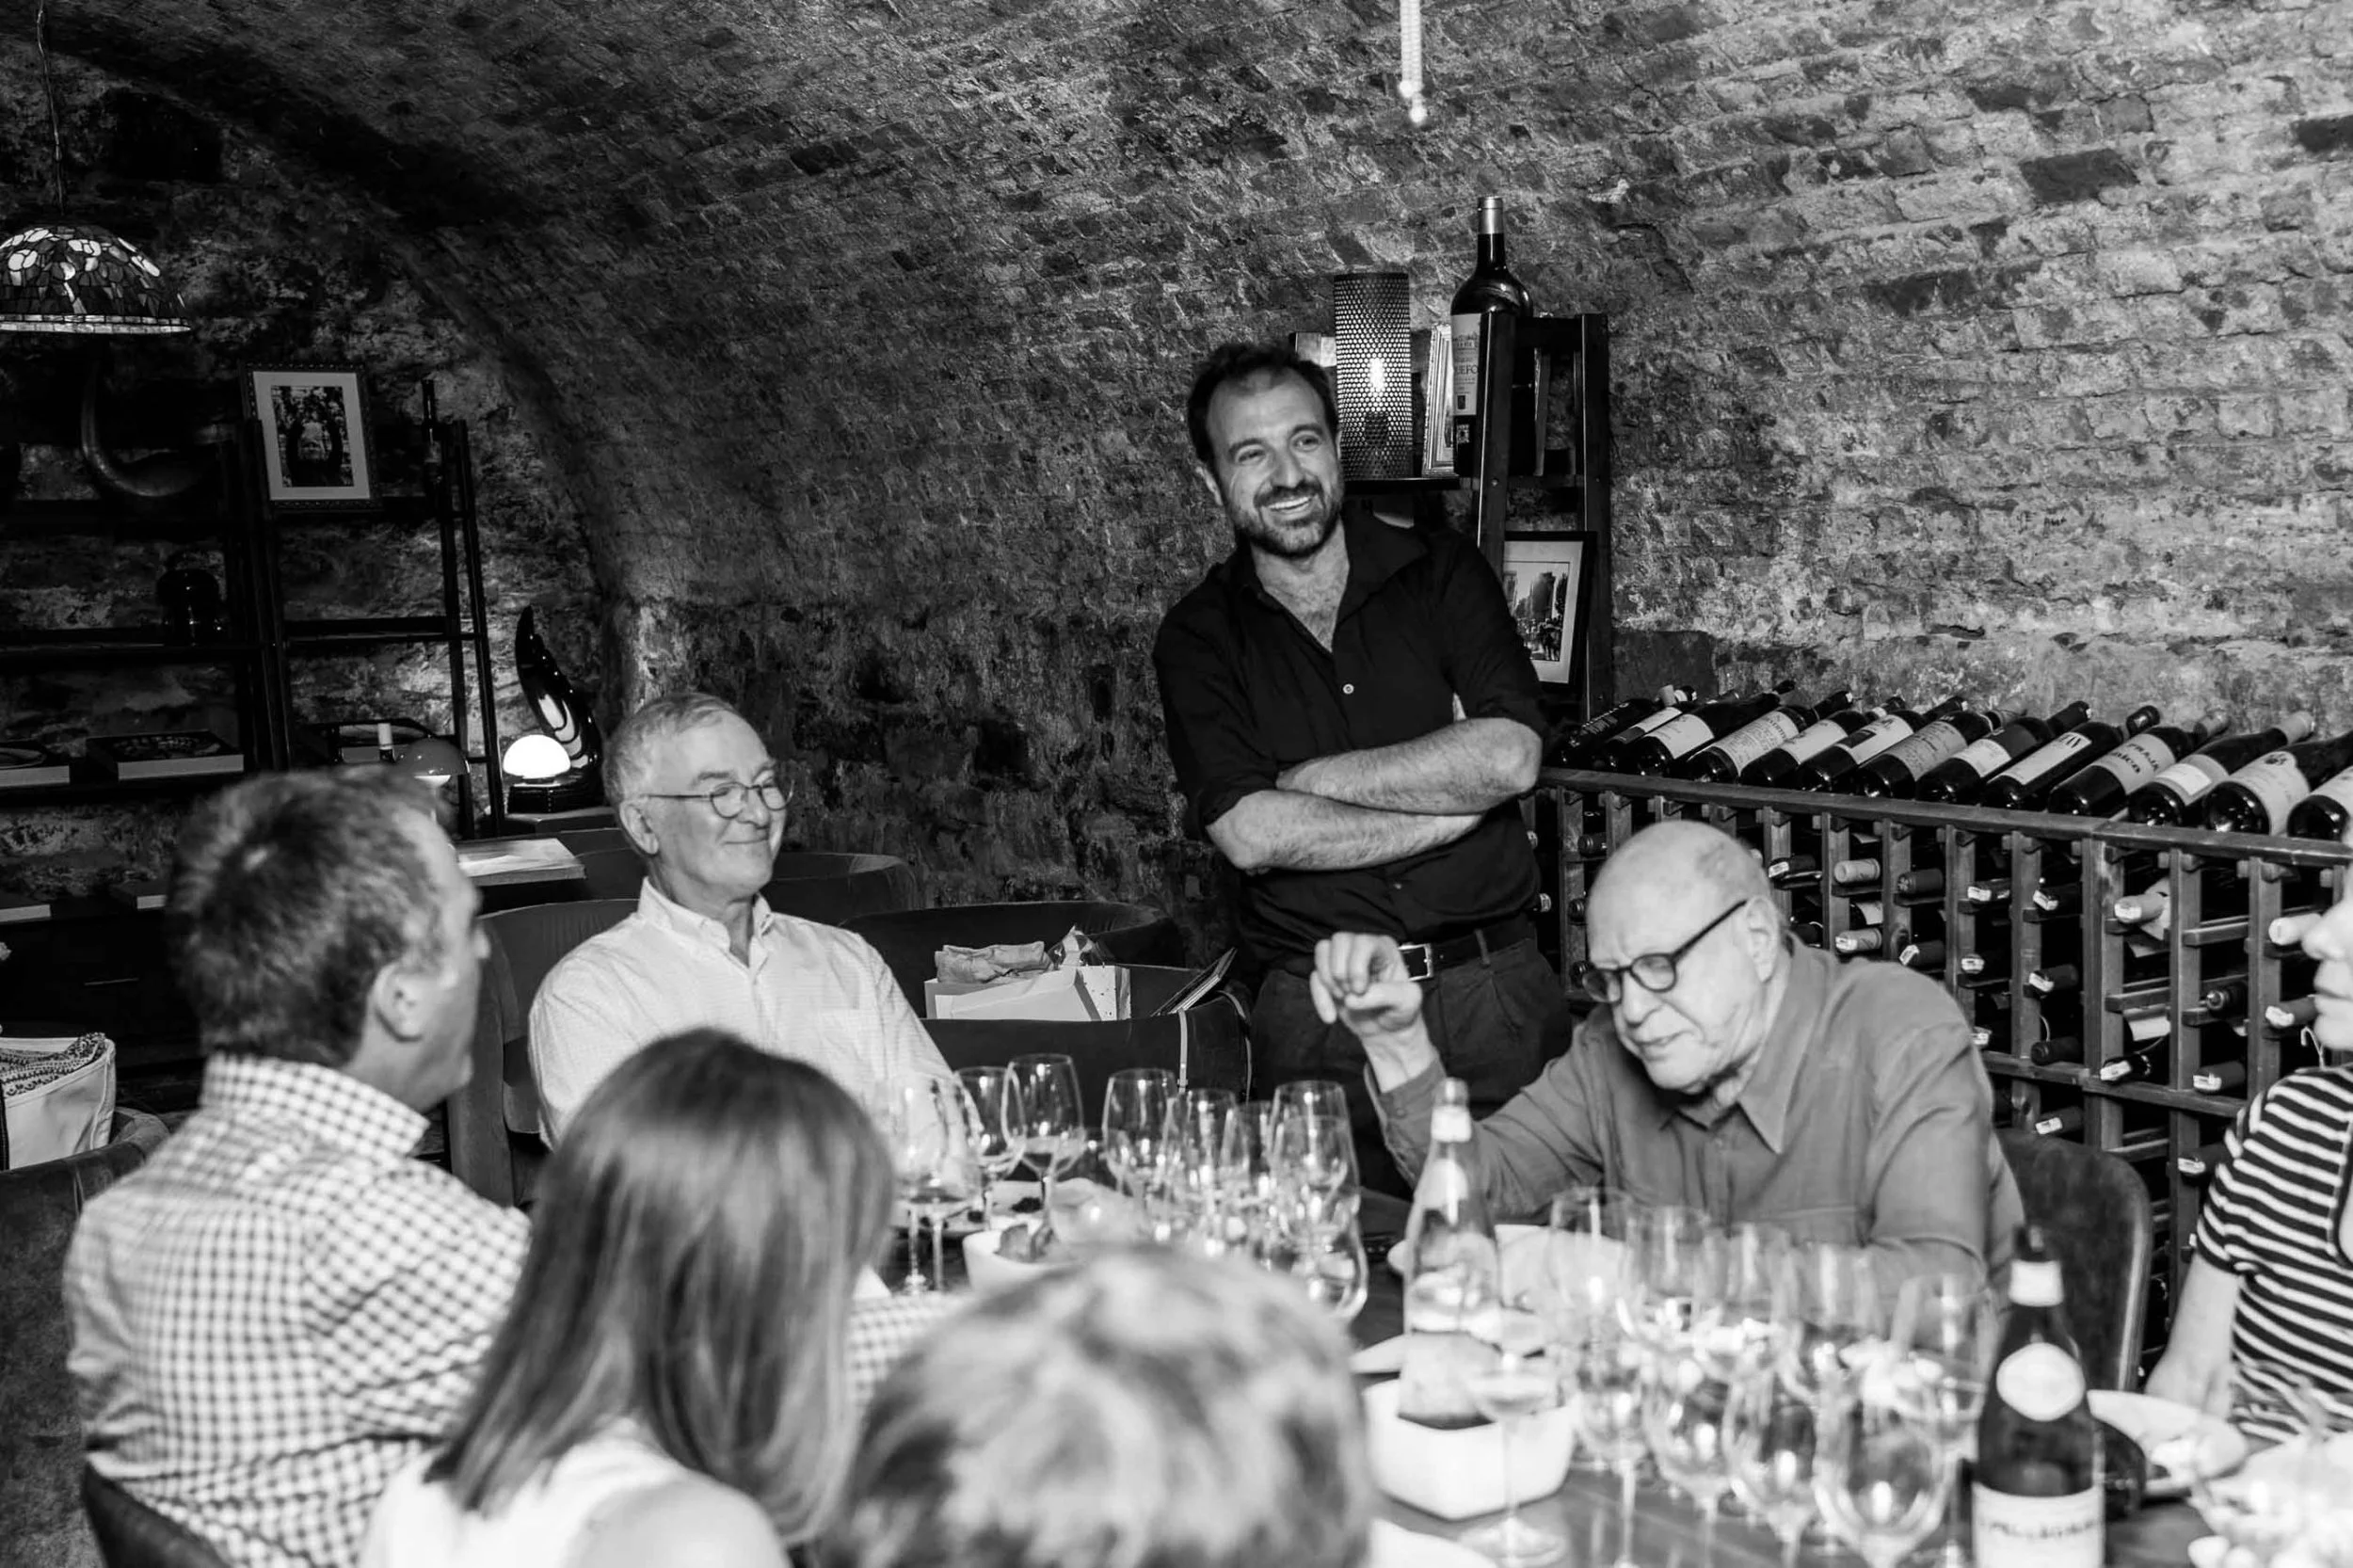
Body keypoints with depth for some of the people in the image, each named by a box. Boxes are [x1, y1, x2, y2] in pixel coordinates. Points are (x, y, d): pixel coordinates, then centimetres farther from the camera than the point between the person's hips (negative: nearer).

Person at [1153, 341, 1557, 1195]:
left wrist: (1303, 779, -9)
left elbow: (1509, 757, -10)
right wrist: (1452, 802, -11)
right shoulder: (1199, 635, 3)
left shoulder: (1441, 573, 4)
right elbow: (1248, 833, -11)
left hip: (1495, 991, 1)